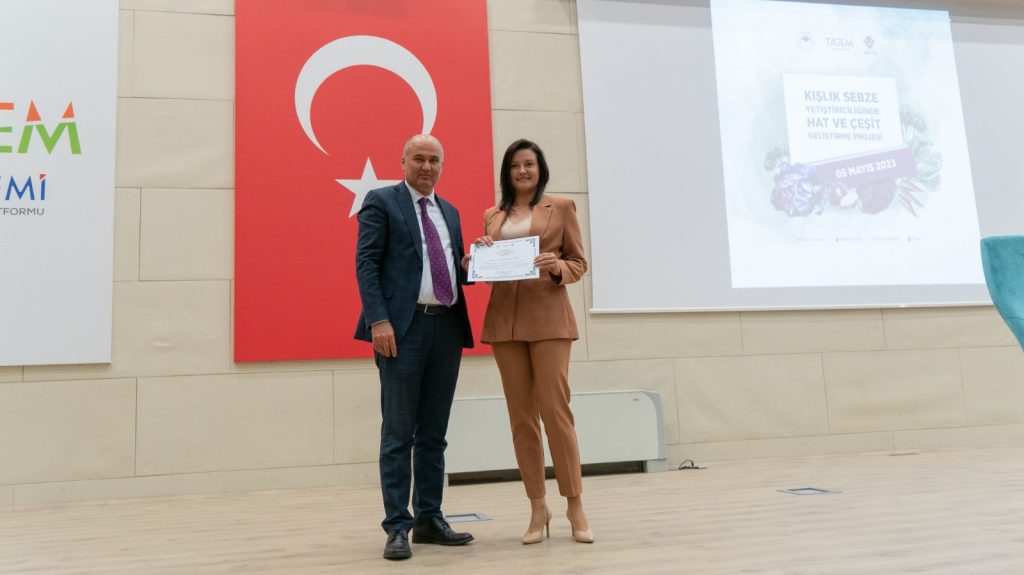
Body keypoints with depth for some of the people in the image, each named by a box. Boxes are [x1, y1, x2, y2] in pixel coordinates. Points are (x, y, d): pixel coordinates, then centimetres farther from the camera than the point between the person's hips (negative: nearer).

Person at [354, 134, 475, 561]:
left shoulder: (449, 212, 20)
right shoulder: (381, 202, 3)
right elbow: (366, 263, -7)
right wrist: (378, 320, -18)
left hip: (447, 327, 6)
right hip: (403, 326, -6)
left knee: (434, 434, 11)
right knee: (398, 435, -1)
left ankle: (429, 519, 20)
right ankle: (397, 526, 7)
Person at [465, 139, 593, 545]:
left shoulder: (561, 208, 7)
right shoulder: (492, 216, 16)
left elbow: (579, 262, 6)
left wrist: (557, 268, -14)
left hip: (548, 317, -3)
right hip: (504, 319, 3)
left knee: (555, 409, -7)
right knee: (521, 415, 4)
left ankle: (575, 506, 5)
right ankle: (538, 509, 12)